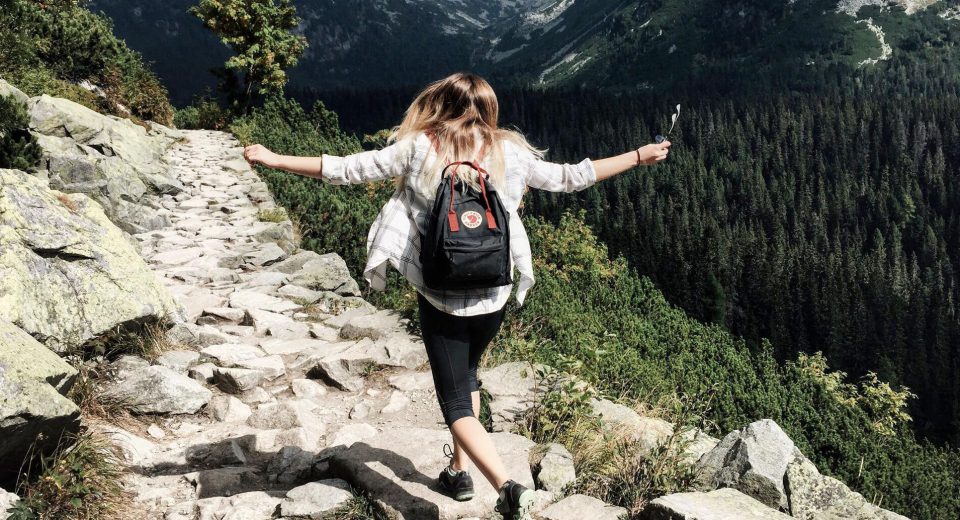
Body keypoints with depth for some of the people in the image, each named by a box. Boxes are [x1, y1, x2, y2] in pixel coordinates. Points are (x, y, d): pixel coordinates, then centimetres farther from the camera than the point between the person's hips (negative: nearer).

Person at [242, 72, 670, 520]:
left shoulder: (419, 148, -8)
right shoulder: (509, 153, -2)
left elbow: (347, 170, -6)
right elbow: (568, 179, 4)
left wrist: (275, 159, 5)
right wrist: (638, 156, 17)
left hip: (440, 295, -3)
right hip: (493, 294, 3)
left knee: (455, 402, 3)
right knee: (466, 375, 28)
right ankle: (459, 470, 35)